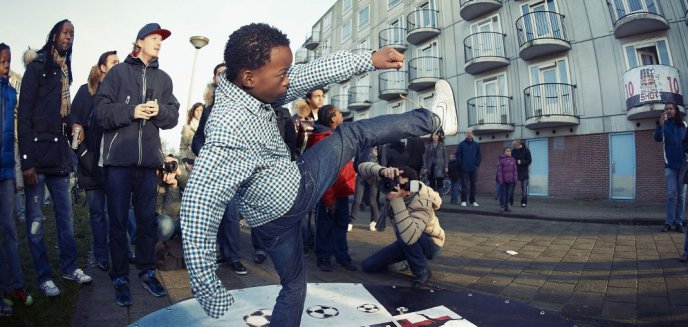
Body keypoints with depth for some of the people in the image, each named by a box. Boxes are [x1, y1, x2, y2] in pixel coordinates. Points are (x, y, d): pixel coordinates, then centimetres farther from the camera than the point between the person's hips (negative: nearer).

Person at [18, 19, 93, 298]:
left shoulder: (65, 72, 16)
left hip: (59, 155, 6)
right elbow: (24, 115, -8)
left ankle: (69, 267, 19)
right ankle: (44, 276, 11)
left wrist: (68, 156, 13)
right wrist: (27, 161, -15)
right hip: (37, 154, -5)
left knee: (66, 215, 9)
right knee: (35, 219, 1)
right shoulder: (37, 67, -2)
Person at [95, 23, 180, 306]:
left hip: (149, 159, 3)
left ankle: (147, 272, 23)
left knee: (147, 219, 9)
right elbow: (102, 110, -2)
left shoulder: (163, 78, 14)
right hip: (118, 158, -2)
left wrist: (160, 110, -14)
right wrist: (131, 111, -16)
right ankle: (120, 277, 16)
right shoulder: (118, 72, 6)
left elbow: (173, 115, 6)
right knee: (118, 220, 4)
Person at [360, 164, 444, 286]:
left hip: (430, 244, -6)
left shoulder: (422, 203, -37)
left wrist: (397, 201, -52)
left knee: (403, 234, -39)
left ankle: (422, 271, -12)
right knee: (368, 265, 0)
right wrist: (383, 171, -47)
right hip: (406, 243, 6)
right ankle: (408, 258, 20)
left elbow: (409, 237, -53)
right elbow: (362, 167, -25)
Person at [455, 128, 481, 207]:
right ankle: (463, 201, 2)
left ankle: (472, 201, 15)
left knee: (473, 185, 7)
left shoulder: (476, 145, 9)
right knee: (464, 185, -3)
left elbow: (478, 156, 13)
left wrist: (477, 165, 3)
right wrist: (461, 165, -4)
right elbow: (458, 155, 2)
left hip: (473, 169, 3)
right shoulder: (461, 144, 2)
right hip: (464, 169, -3)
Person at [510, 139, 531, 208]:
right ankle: (510, 201, 9)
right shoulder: (513, 151, 2)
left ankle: (524, 202, 12)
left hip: (523, 172, -2)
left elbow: (529, 161, -7)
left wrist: (521, 162, -19)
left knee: (524, 188, 3)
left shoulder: (526, 150, -6)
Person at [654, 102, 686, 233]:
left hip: (683, 164, 2)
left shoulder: (683, 125, 8)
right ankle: (669, 222, -1)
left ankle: (679, 222, 8)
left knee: (681, 195, 4)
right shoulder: (664, 125, 4)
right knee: (671, 194, -4)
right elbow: (658, 138, -14)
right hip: (670, 165, -2)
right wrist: (660, 123, -27)